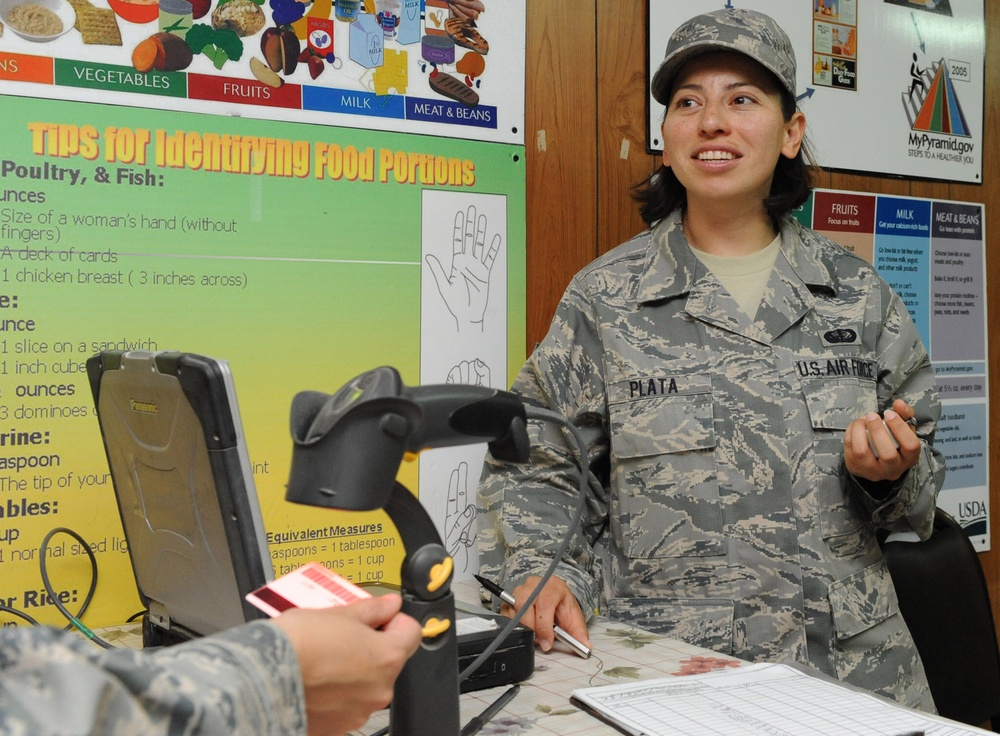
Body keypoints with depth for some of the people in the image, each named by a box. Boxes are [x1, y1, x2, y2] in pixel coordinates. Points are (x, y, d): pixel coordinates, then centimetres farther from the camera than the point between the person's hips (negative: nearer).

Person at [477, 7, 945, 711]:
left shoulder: (858, 292, 11)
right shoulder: (607, 297, 4)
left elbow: (919, 491, 19)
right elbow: (537, 469, 9)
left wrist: (893, 472, -2)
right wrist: (542, 571, -8)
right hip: (667, 667, -3)